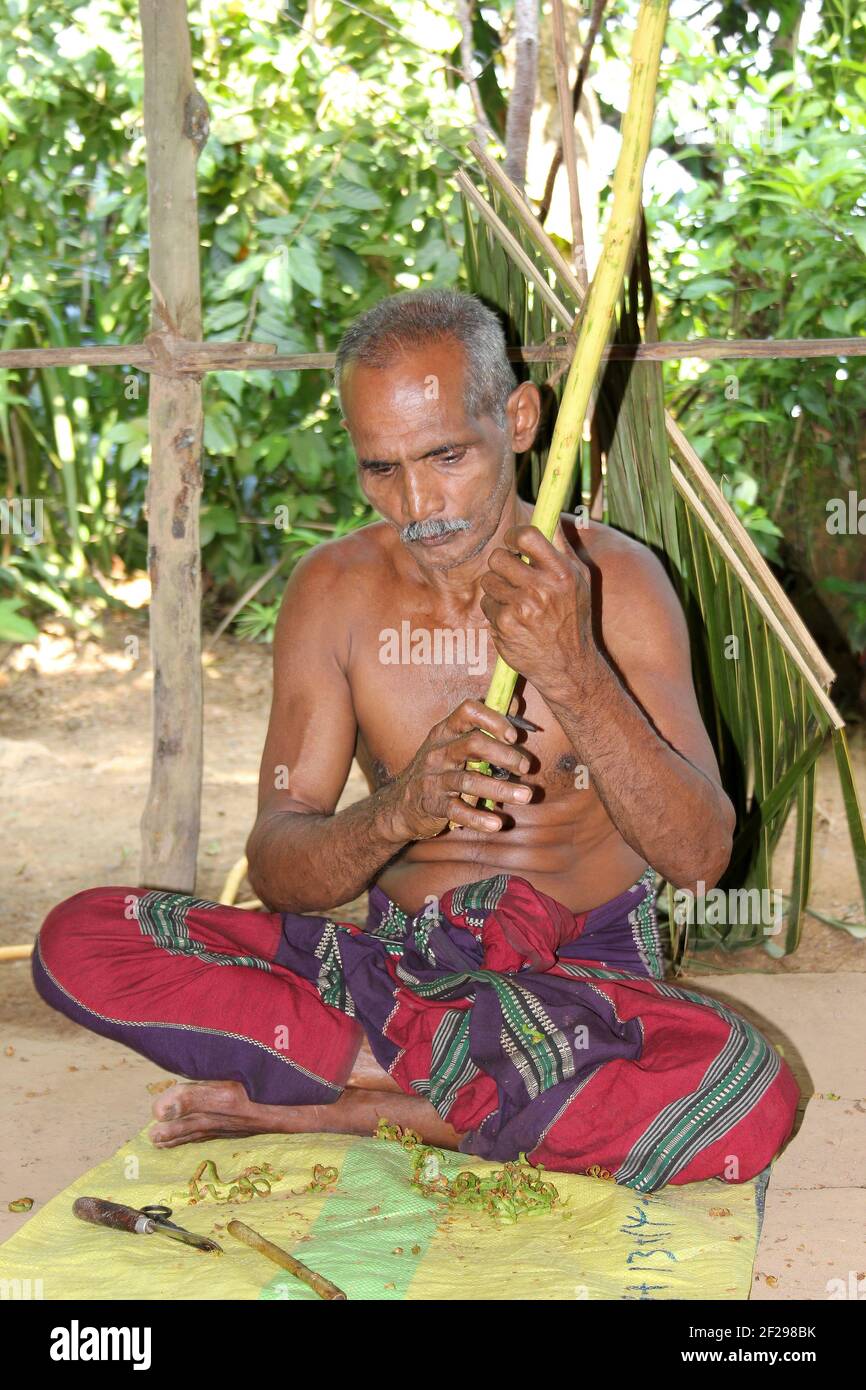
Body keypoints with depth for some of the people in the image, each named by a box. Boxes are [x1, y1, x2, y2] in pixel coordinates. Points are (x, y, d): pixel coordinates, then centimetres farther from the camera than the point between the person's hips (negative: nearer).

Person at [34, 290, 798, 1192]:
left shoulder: (613, 580, -7)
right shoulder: (335, 591, -2)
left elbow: (701, 857, -16)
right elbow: (275, 870, -8)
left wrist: (572, 676, -30)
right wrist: (397, 812, -30)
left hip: (581, 973, -1)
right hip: (393, 952, 1)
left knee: (745, 1094, -36)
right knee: (77, 942, -17)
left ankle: (327, 1107, -21)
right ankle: (438, 1075, -18)